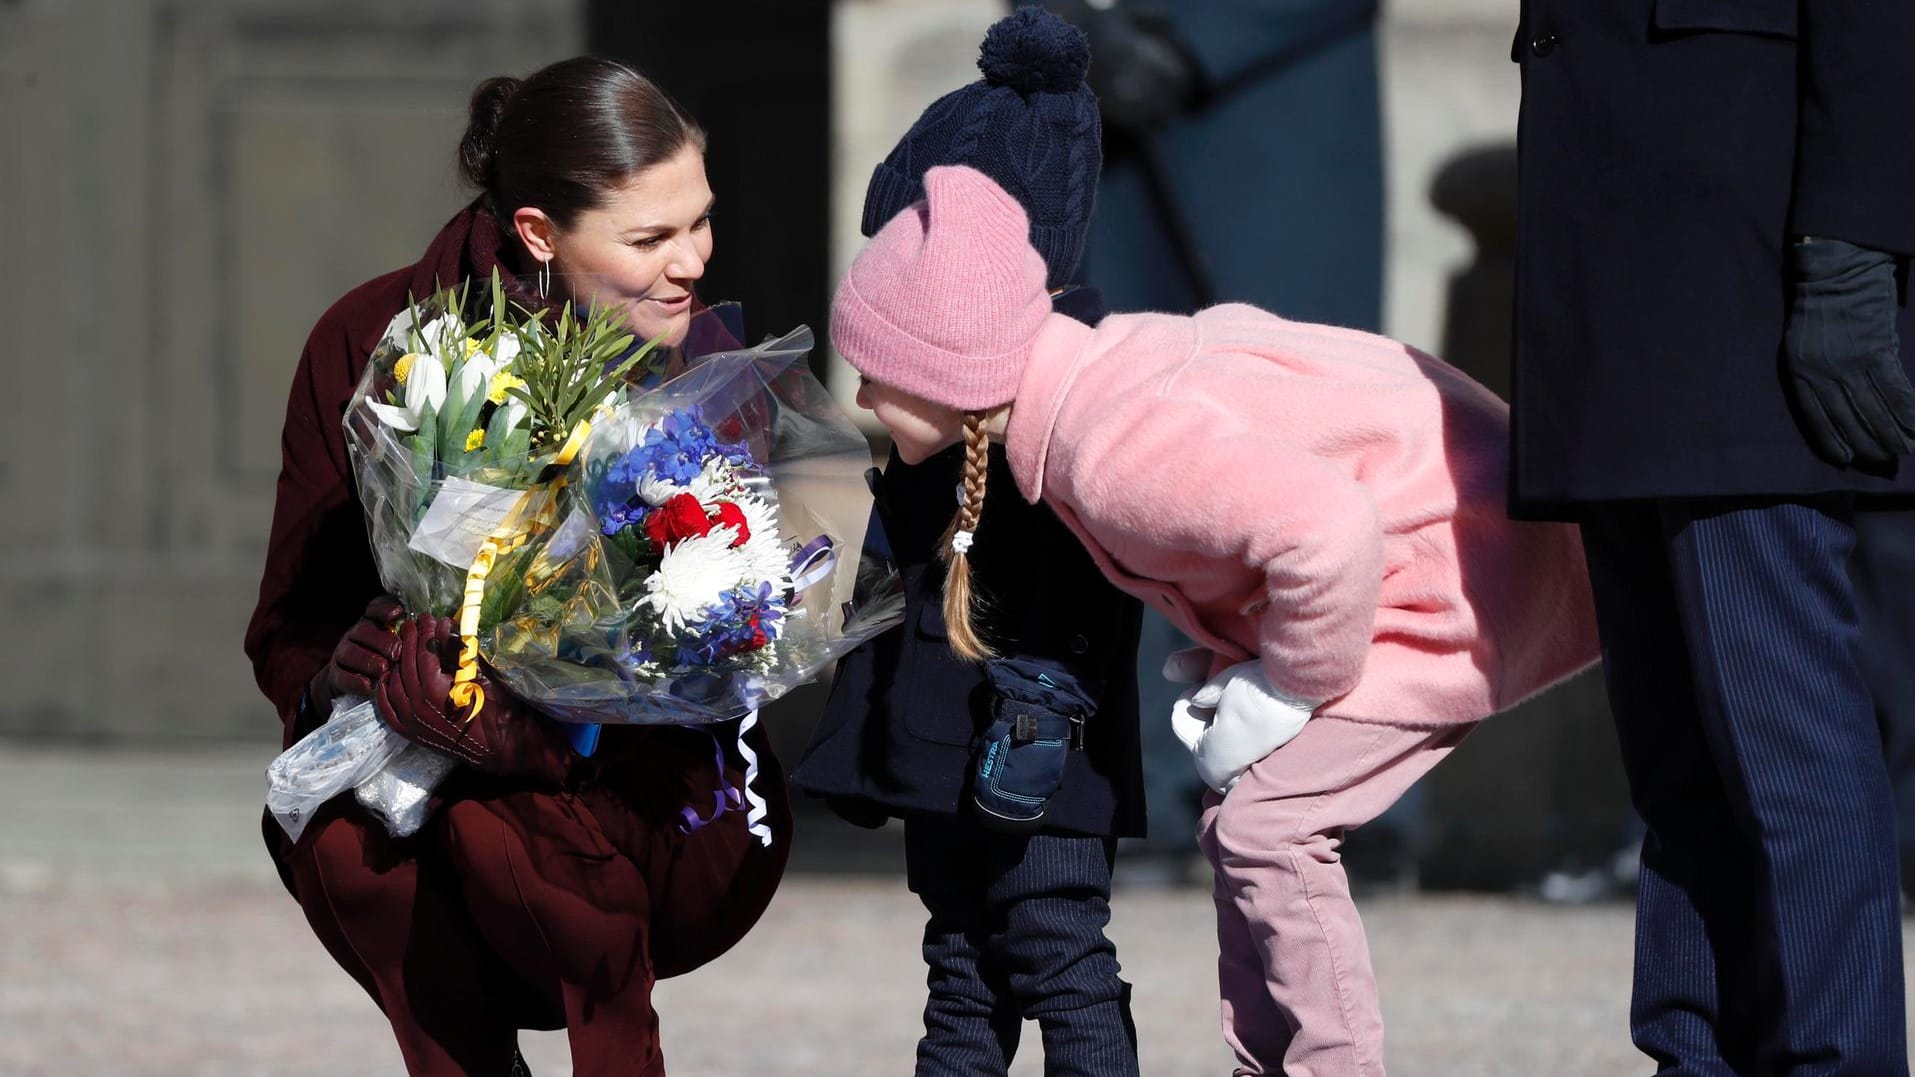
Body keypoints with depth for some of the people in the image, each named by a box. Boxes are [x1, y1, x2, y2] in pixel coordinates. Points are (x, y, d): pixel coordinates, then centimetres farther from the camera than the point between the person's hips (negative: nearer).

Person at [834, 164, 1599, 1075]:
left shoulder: (1112, 450, -30)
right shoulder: (1094, 372, 0)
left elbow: (1323, 528, -40)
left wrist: (1288, 692, -23)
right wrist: (1228, 650, 6)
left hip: (1464, 565, -10)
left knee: (1266, 827, -16)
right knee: (1239, 822, 12)